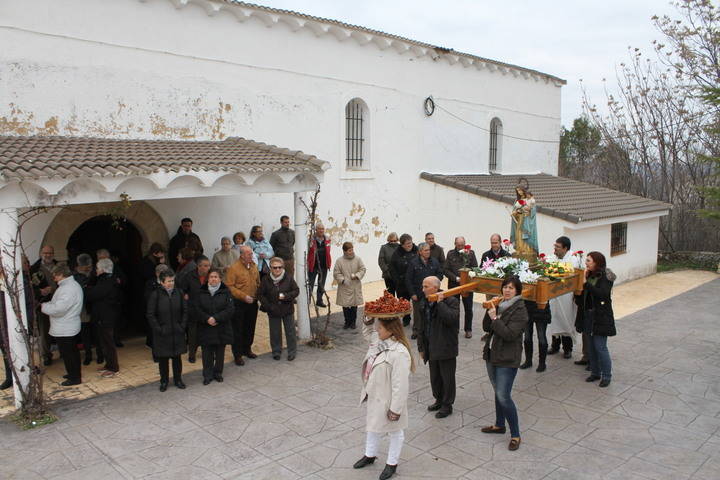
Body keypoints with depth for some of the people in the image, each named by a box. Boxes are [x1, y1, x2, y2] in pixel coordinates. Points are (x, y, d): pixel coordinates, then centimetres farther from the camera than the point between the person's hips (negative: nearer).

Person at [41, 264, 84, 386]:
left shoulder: (68, 289, -23)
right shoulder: (72, 284, 11)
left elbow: (58, 309, -28)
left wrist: (44, 306, -12)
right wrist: (48, 304, 5)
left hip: (64, 330, -11)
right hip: (70, 327, 11)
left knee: (68, 354, 0)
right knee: (73, 352, 19)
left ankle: (74, 378, 9)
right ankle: (75, 375, 31)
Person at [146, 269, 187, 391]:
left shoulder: (179, 293, 0)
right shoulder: (155, 295, -9)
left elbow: (185, 311, 7)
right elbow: (150, 315, -6)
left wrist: (182, 326, -1)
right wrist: (159, 329, -10)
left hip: (177, 332, 2)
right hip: (162, 334, -2)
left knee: (177, 357, 11)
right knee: (163, 358, 9)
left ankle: (178, 379, 26)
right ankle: (164, 381, 24)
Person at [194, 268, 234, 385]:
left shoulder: (226, 292, -2)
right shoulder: (201, 292, 2)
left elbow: (230, 309, -9)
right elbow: (195, 309, -3)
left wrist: (216, 318, -18)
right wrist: (207, 318, -17)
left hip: (222, 329, 0)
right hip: (205, 329, 0)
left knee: (220, 353, 9)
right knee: (207, 353, 5)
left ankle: (218, 373, 26)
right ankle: (207, 375, 19)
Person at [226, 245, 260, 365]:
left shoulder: (253, 266, 6)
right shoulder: (234, 268, -14)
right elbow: (229, 286, -17)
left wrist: (258, 295, 6)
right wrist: (244, 296, -20)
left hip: (253, 303, 6)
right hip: (239, 303, -6)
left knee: (250, 328, 17)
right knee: (238, 329, 3)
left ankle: (247, 349, 34)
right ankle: (238, 354, 13)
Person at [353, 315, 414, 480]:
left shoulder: (399, 353, -33)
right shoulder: (378, 341, -7)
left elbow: (400, 385, -29)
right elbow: (367, 333, 18)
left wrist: (396, 409, -23)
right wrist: (368, 321, -3)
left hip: (388, 400, -8)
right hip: (375, 397, 9)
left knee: (395, 432, 18)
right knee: (373, 425, 28)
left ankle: (392, 463, 38)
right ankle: (370, 455, 51)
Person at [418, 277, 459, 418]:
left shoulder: (451, 301, -14)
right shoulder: (424, 303, 6)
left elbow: (451, 319, -32)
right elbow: (421, 326, 13)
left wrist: (440, 303, -27)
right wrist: (421, 347, 13)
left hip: (446, 348, -6)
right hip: (431, 348, 7)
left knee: (447, 378, 7)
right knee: (434, 377, 18)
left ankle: (447, 405, 22)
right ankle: (439, 400, 38)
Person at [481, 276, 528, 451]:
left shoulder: (520, 310, -14)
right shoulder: (500, 305, 7)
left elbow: (510, 334, -23)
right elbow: (486, 328, 4)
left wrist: (495, 318, -20)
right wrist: (489, 311, -10)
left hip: (507, 360, -7)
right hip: (492, 355, 8)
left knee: (503, 396, -9)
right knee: (498, 392, 19)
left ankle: (515, 435, 4)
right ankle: (499, 425, 36)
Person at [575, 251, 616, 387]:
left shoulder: (606, 277, -11)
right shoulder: (588, 275, 7)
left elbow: (602, 294, -26)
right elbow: (581, 296, 13)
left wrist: (586, 283, -26)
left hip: (601, 317, -7)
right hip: (588, 315, 7)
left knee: (600, 346, -3)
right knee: (591, 346, 14)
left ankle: (606, 375, 11)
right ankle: (595, 372, 26)